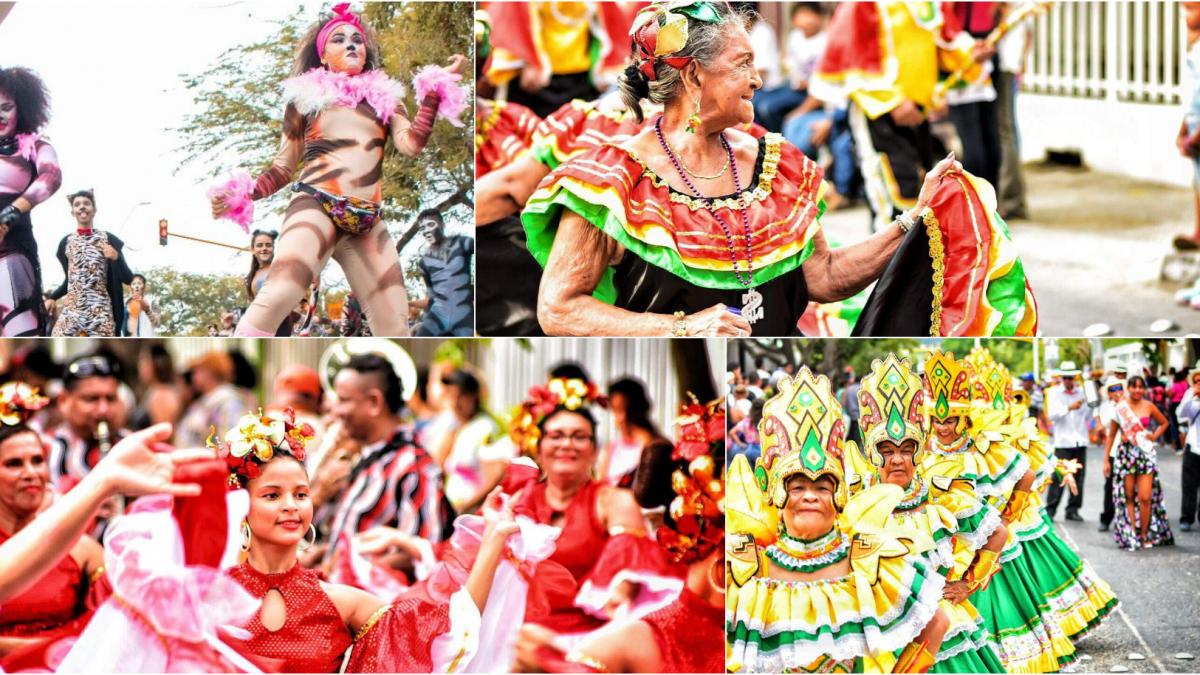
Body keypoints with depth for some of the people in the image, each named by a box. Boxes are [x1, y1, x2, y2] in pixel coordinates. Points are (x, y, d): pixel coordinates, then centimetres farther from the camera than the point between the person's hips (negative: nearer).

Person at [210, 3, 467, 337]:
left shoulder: (382, 96, 20)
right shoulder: (306, 97, 13)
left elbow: (411, 144, 3)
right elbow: (283, 169, 15)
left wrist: (435, 90, 0)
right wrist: (242, 196, -1)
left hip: (367, 225, 4)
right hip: (315, 207, -4)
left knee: (395, 329, -2)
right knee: (277, 297, -30)